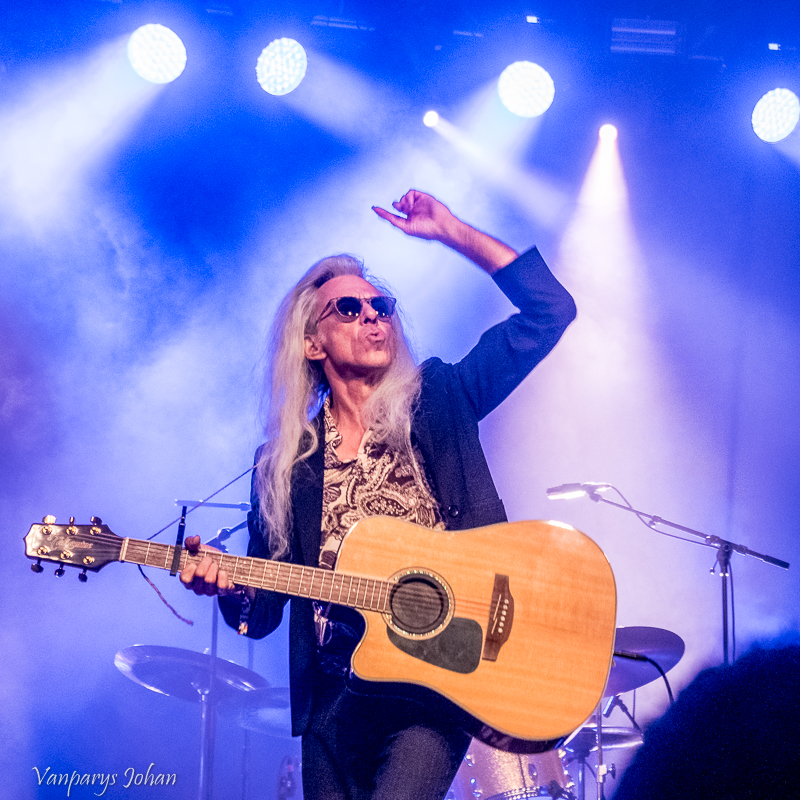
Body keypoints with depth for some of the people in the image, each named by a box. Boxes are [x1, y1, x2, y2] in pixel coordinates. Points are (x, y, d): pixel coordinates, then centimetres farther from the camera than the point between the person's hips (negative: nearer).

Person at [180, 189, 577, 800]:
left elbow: (550, 310, -3)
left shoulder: (439, 402, 4)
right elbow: (263, 611, 8)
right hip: (335, 697, 3)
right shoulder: (284, 463, 7)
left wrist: (453, 232, -4)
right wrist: (229, 589, -15)